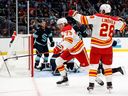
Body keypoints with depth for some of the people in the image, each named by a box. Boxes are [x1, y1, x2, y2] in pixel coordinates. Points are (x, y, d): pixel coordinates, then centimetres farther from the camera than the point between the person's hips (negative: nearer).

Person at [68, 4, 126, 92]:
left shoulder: (97, 17, -9)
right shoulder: (114, 20, 3)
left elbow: (84, 19, -13)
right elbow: (123, 26, 19)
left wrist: (74, 14, -1)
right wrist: (119, 20, 37)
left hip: (96, 47, -3)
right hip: (108, 48, 3)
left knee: (94, 66, 6)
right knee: (107, 66, 18)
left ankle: (91, 85, 4)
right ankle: (109, 84, 21)